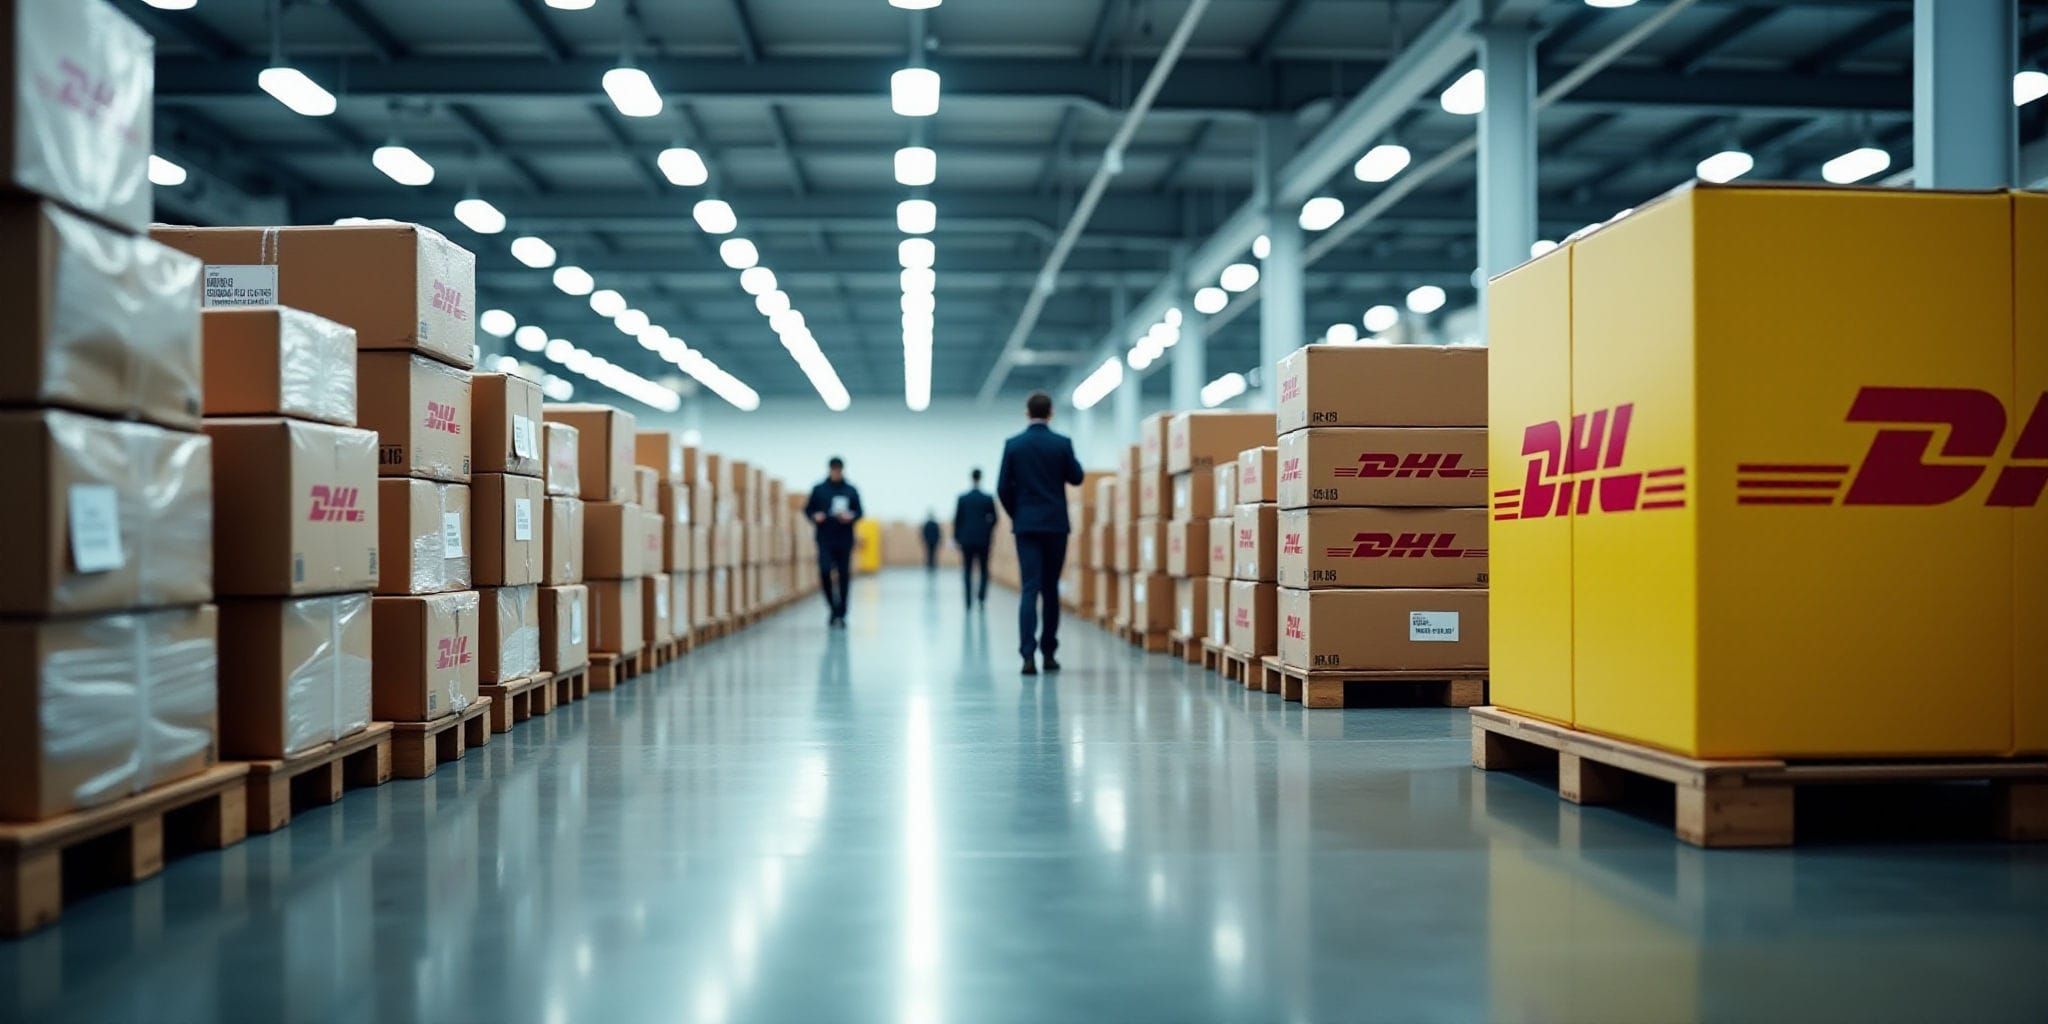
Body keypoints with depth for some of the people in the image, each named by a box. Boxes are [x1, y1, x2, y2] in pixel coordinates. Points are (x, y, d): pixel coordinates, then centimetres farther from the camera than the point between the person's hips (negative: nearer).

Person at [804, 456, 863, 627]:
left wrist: (851, 516, -14)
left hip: (844, 540, 1)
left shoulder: (851, 491, 6)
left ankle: (841, 613, 9)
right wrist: (815, 516, -12)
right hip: (825, 540, -1)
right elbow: (808, 509, 9)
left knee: (844, 576, 1)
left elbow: (859, 512, 7)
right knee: (825, 572, -14)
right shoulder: (819, 489, 5)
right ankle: (834, 607, 6)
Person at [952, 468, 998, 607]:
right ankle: (982, 595, -11)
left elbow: (957, 519, -1)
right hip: (983, 539, 0)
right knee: (984, 568, 10)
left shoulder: (962, 499, -3)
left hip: (967, 539, 0)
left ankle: (970, 601, 1)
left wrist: (956, 537, 8)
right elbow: (994, 518, -2)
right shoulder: (988, 498, -4)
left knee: (968, 571, 6)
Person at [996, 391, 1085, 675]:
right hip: (1056, 524, 0)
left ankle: (1028, 654, -18)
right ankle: (1049, 652, 17)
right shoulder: (1062, 443, -4)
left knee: (1030, 589, -4)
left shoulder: (1013, 445, -2)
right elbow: (1076, 478, 7)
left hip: (1026, 524, 0)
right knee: (1051, 590, 12)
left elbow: (1003, 488, -1)